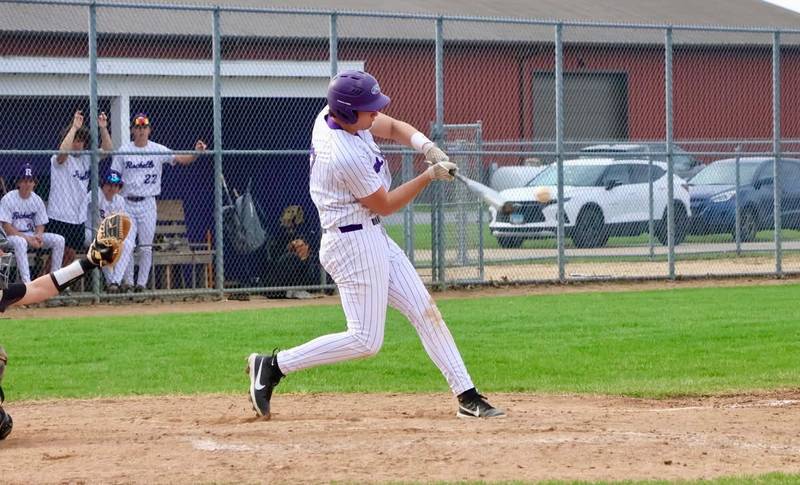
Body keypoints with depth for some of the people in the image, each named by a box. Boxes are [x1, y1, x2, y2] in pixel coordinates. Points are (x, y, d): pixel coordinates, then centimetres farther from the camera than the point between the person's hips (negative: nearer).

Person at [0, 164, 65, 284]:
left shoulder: (37, 200, 3)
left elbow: (40, 225, 6)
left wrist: (38, 237, -18)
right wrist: (28, 238, -25)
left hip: (32, 236, 6)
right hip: (12, 236, -5)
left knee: (59, 240, -13)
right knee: (20, 242, -40)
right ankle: (27, 282, -47)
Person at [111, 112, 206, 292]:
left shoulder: (158, 150, 0)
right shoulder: (123, 151, 1)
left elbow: (181, 159, -8)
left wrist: (196, 153, -27)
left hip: (147, 203, 0)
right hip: (127, 203, 0)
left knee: (146, 248, 1)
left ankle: (142, 283, 8)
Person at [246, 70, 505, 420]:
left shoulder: (331, 115, 0)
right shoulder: (347, 157, -27)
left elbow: (393, 127, 15)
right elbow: (385, 205, -15)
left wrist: (423, 144, -4)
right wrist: (429, 176, -12)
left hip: (372, 237, 10)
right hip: (354, 243, -10)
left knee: (425, 312, 8)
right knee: (365, 341, -8)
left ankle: (467, 396, 10)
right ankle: (273, 366, -2)